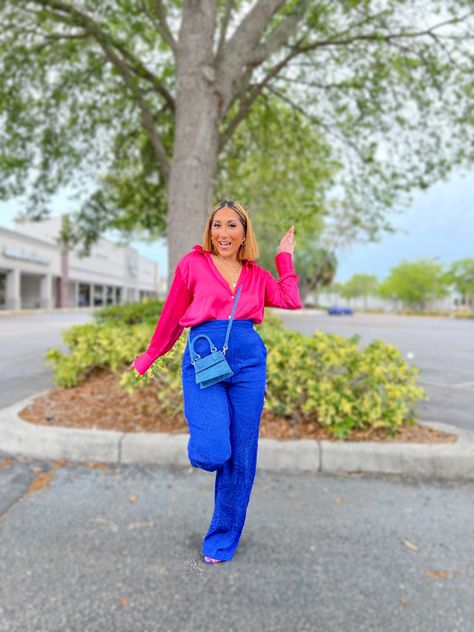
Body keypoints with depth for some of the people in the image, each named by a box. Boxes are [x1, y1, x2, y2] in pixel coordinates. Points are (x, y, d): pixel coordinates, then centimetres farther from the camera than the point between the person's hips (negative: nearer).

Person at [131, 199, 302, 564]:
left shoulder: (257, 275, 16)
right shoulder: (193, 264, 7)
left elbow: (292, 302, 4)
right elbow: (171, 316, 12)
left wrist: (285, 258, 14)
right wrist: (148, 359, 18)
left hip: (249, 359, 3)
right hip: (202, 357, -3)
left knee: (241, 456, 6)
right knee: (211, 453, -16)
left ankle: (222, 541, 28)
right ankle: (202, 443, 26)